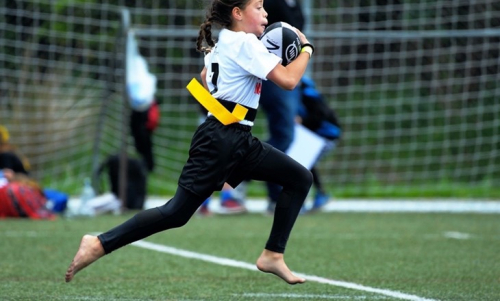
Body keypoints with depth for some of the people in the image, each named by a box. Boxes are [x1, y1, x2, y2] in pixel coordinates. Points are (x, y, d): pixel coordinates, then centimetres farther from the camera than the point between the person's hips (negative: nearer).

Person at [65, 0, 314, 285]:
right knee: (177, 212, -11)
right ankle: (100, 244, -8)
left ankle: (273, 255, 7)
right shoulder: (245, 43, -13)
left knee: (301, 179, 8)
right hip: (221, 140, -10)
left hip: (239, 141, 10)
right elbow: (288, 80, -19)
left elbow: (205, 79, 30)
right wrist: (307, 47, -4)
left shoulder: (223, 42, 15)